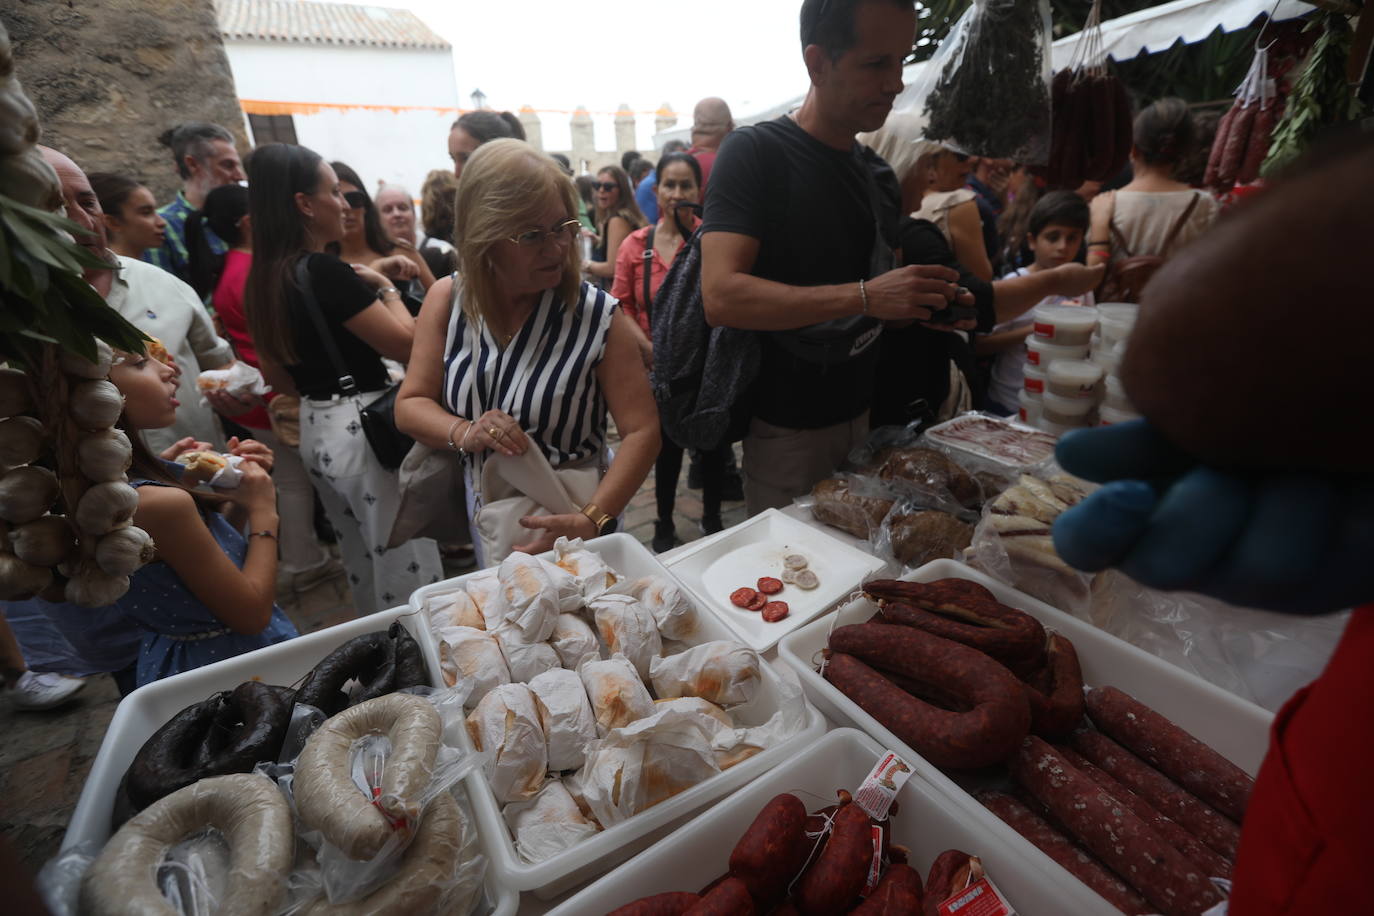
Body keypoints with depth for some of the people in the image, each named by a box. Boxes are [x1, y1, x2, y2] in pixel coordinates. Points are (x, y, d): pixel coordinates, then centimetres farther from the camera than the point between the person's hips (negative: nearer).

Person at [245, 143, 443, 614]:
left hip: (316, 429, 9)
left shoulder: (263, 278, 9)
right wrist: (386, 287, -2)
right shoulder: (325, 270, -17)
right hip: (363, 428, -9)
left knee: (363, 569, 20)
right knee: (408, 574, 0)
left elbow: (276, 376, 17)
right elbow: (405, 343, -16)